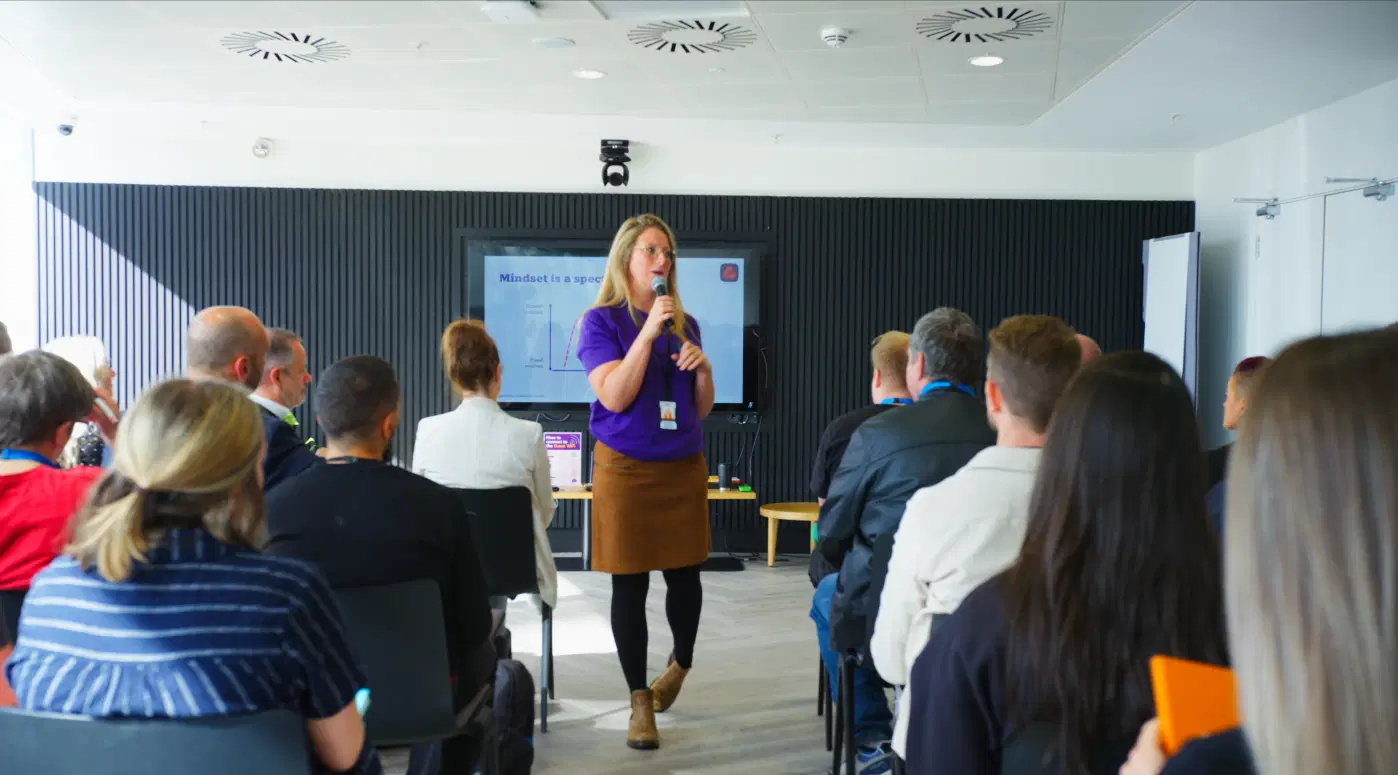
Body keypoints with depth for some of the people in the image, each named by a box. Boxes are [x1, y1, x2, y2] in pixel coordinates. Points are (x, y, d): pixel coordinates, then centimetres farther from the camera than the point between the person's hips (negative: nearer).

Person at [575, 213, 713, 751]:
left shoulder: (684, 323, 8)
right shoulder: (602, 321, -5)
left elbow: (702, 409, 13)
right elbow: (614, 398, -17)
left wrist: (703, 369, -7)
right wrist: (648, 331, -19)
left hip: (684, 467, 4)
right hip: (626, 469, -4)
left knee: (684, 575, 9)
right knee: (629, 585, 1)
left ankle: (680, 663, 38)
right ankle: (640, 701, 14)